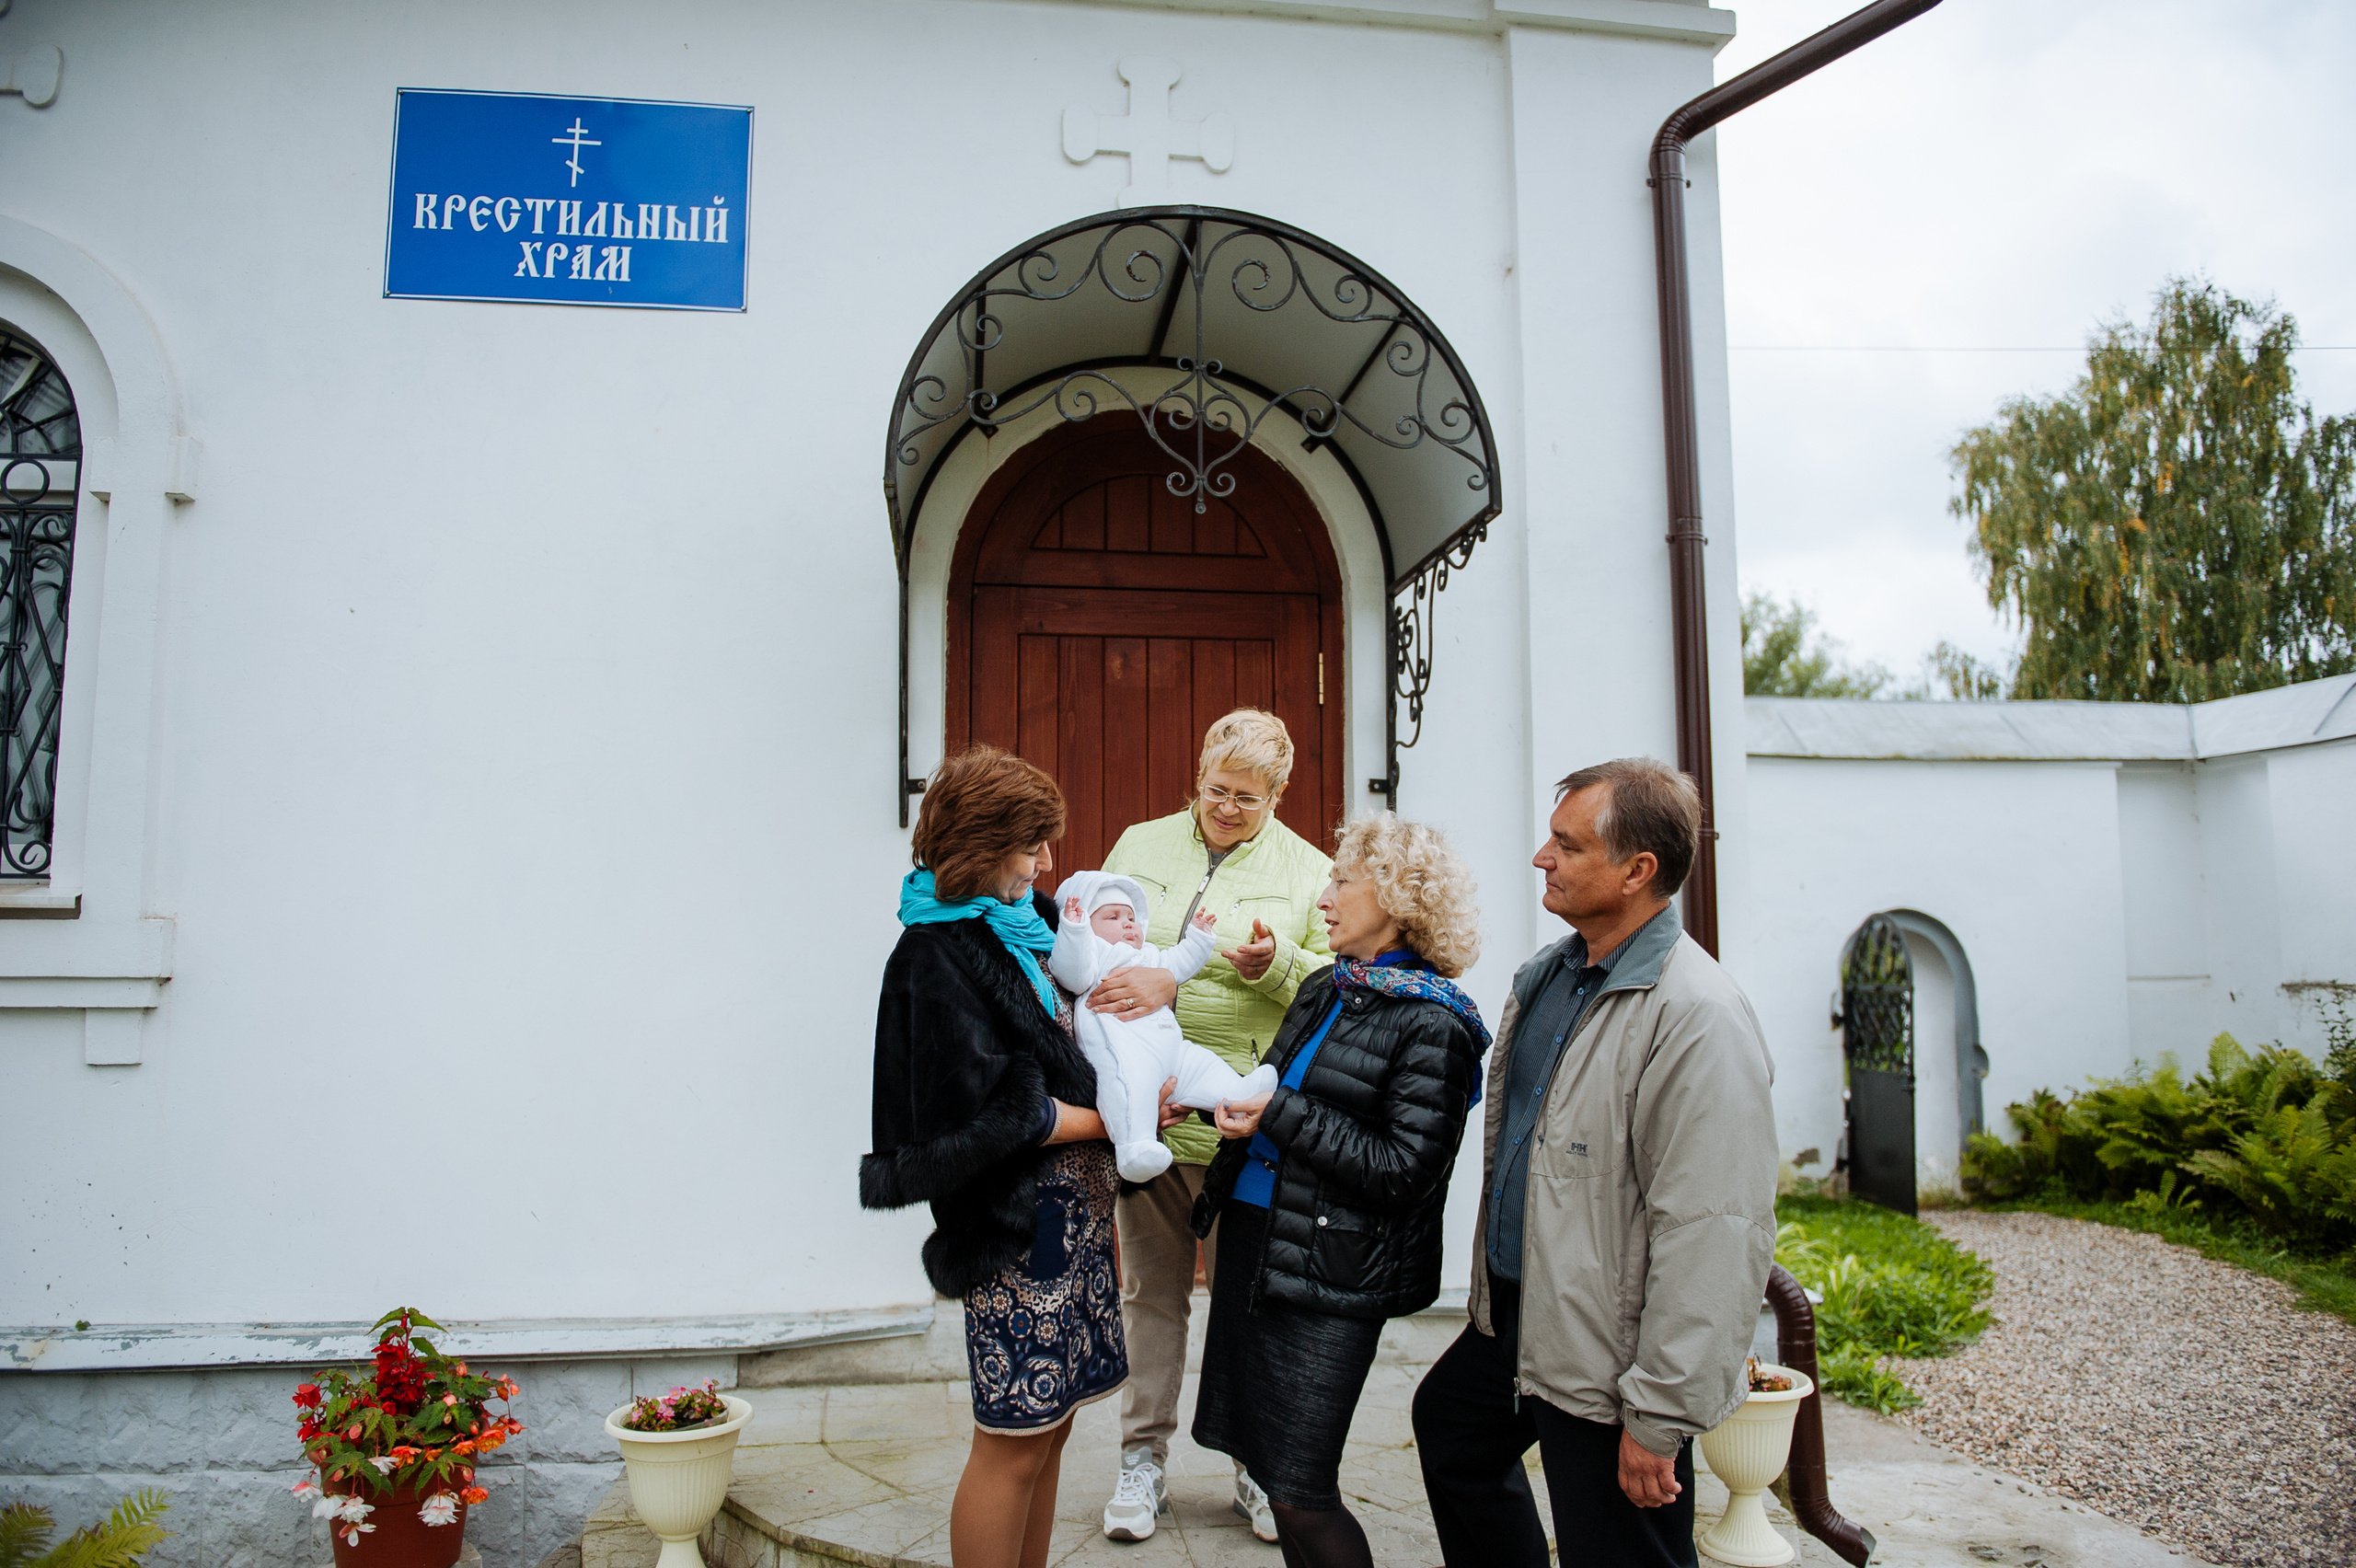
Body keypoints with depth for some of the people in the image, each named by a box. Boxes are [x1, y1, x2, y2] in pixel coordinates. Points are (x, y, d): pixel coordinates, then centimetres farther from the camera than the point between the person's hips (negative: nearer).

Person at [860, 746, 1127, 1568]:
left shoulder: (1014, 926, 12)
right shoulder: (935, 958, -15)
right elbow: (990, 1111, -20)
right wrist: (1115, 1121, -12)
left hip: (1067, 1207, 9)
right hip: (1017, 1221, -9)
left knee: (1049, 1425, 16)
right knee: (1014, 1443, 1)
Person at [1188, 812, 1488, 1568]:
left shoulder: (1430, 1024, -13)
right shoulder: (1326, 989, 11)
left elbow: (1402, 1171, -18)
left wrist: (1282, 1116, -18)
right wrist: (1233, 1096, 2)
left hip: (1330, 1271, -8)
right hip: (1253, 1238, 8)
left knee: (1299, 1491, -3)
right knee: (1258, 1452, 15)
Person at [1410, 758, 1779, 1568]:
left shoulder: (1697, 1016, -24)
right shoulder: (1547, 976, 6)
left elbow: (1716, 1239, -26)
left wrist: (1660, 1417, -23)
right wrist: (1494, 1298, 22)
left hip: (1606, 1361, -9)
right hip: (1517, 1320, 9)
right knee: (1448, 1425, 26)